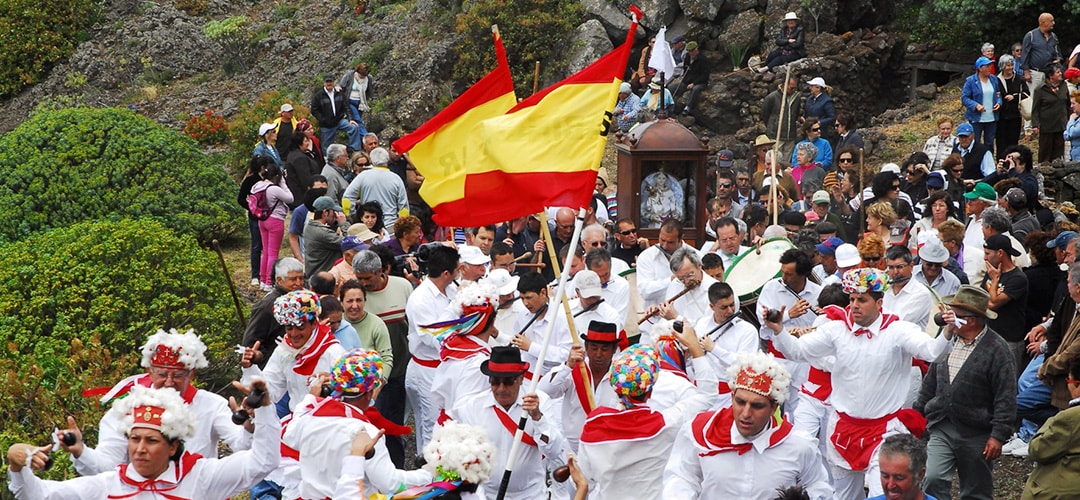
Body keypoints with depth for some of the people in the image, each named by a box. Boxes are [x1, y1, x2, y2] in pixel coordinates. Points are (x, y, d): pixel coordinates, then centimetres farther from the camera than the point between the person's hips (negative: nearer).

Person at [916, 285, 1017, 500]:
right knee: (933, 480, -14)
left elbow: (1006, 398, -13)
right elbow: (931, 381, 17)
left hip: (976, 434, -4)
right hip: (941, 429, 4)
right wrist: (918, 413, 17)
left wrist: (998, 435, -16)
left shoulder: (996, 349, -12)